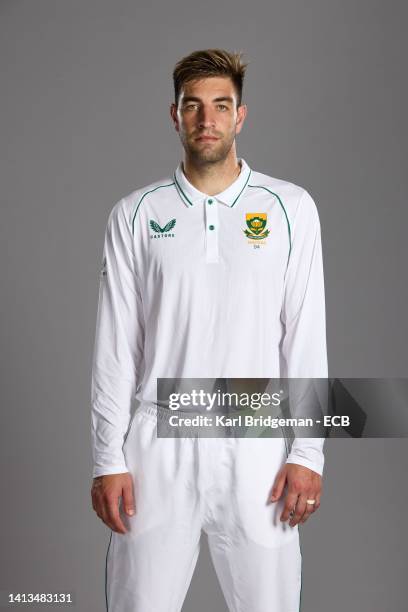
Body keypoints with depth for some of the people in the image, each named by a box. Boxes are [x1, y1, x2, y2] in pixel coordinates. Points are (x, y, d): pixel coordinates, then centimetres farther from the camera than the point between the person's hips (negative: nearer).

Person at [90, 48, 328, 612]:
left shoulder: (290, 207, 3)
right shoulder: (136, 213, 4)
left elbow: (306, 335, 0)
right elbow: (115, 345, 3)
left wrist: (308, 452, -5)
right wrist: (107, 459, -1)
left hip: (256, 447, 0)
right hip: (158, 445, 1)